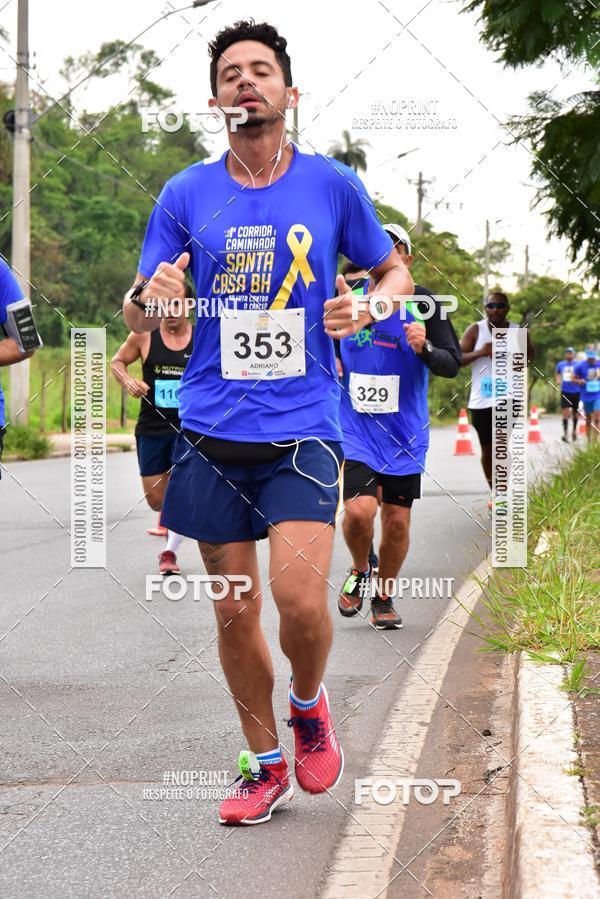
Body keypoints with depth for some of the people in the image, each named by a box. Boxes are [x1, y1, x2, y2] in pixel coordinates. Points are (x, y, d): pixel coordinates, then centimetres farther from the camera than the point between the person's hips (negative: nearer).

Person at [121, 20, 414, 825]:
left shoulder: (333, 185, 1)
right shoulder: (186, 195, 3)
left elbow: (394, 269, 15)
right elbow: (138, 316, 8)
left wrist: (369, 306, -7)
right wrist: (151, 298, -16)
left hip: (303, 429, -2)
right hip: (212, 432, 2)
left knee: (299, 599, -15)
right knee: (235, 613, 6)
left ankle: (310, 706, 18)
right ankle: (267, 764, 24)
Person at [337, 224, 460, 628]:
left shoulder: (423, 303, -4)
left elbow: (453, 364, -8)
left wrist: (425, 348, -26)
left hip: (406, 432, 1)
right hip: (356, 427, 0)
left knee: (397, 520, 5)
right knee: (359, 511, -18)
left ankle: (383, 596, 28)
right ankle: (360, 571, 13)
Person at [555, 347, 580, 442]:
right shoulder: (560, 364, 6)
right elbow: (557, 373, 25)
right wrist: (558, 380, 7)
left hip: (576, 392, 0)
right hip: (565, 391, 0)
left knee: (575, 412, 13)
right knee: (565, 412, -12)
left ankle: (574, 430, 35)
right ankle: (565, 433, -15)